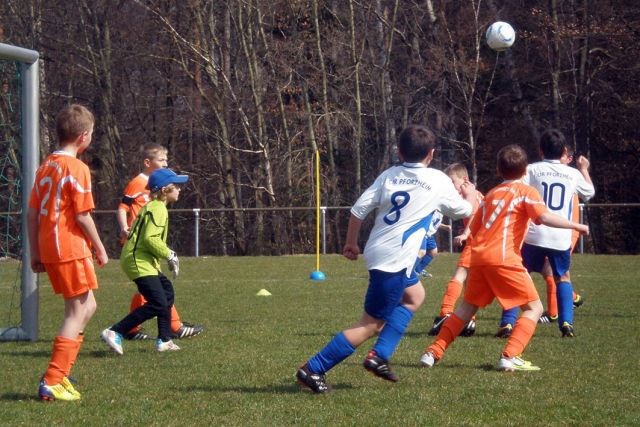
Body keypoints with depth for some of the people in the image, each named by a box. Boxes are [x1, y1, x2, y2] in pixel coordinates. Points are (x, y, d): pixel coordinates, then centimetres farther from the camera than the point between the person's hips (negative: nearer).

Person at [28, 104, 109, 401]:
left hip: (48, 249, 8)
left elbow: (32, 213, 12)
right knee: (77, 313, -2)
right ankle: (52, 382, -6)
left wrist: (35, 252, 16)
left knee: (87, 306, 18)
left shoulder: (45, 166, 12)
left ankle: (60, 372, 15)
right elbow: (82, 216, -15)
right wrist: (100, 248, -5)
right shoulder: (77, 168, -13)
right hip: (71, 248, -8)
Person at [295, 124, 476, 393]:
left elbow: (359, 209, 1)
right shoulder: (438, 180, -2)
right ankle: (313, 369, -6)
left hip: (377, 251, 7)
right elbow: (462, 211, 14)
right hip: (395, 260, -7)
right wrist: (469, 196, 36)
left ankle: (379, 356, 17)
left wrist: (351, 243, 14)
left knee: (414, 296, 28)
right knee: (372, 323, -2)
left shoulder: (389, 175, 8)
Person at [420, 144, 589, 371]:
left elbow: (474, 228, 25)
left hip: (478, 255, 6)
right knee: (534, 308, 2)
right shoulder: (526, 191, 4)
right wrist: (576, 226, -6)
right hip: (504, 257, -6)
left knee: (468, 306, 21)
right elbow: (544, 217, -13)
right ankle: (510, 357, -13)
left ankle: (433, 352, 17)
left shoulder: (491, 193, 22)